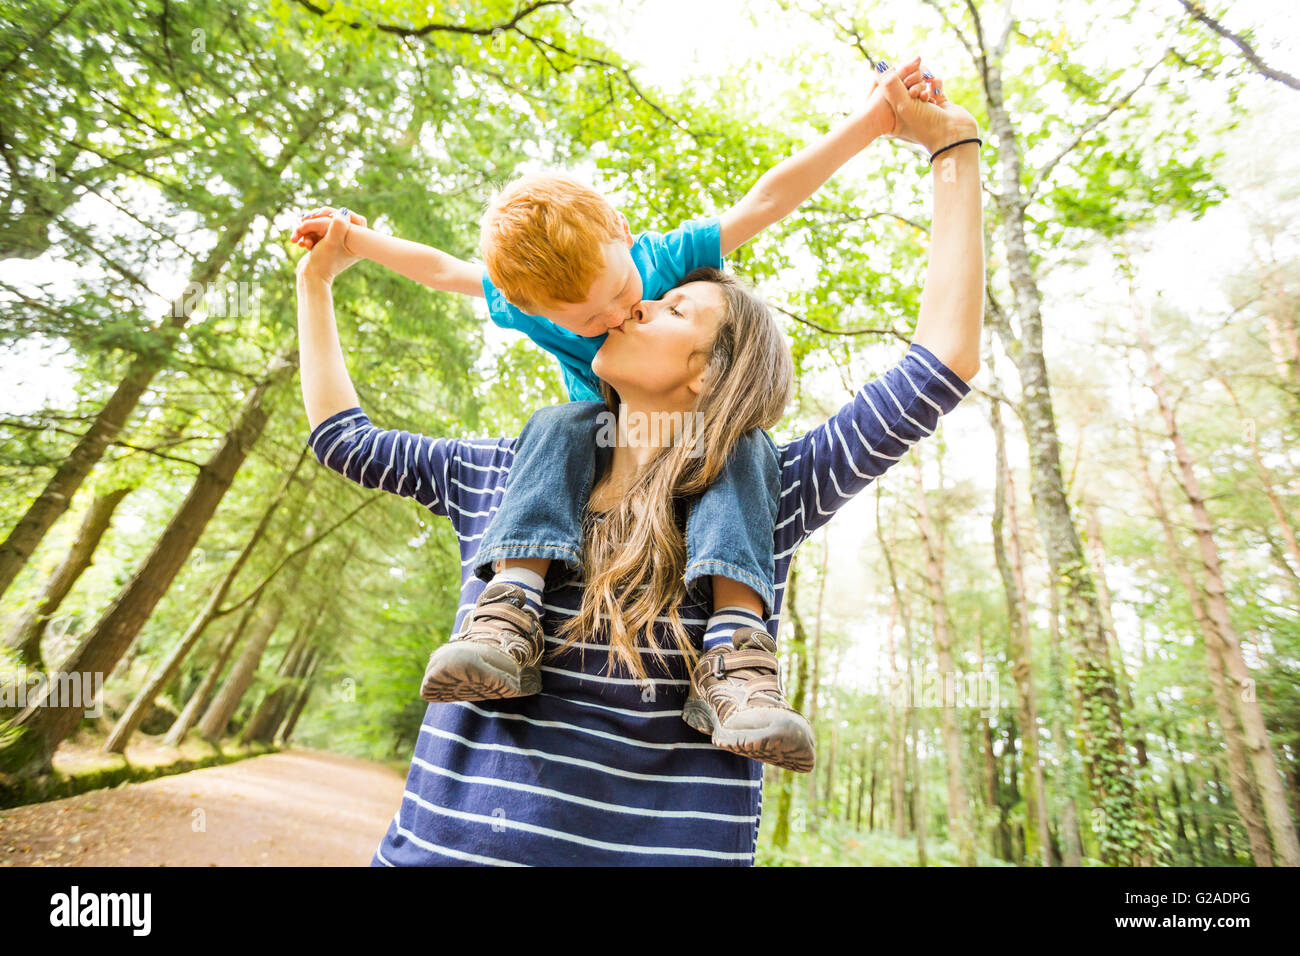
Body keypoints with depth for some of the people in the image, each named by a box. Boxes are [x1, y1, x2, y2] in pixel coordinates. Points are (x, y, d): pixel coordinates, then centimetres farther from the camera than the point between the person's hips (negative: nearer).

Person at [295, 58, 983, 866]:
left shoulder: (765, 497, -9)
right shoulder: (506, 474, 1)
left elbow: (943, 367, -12)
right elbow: (345, 439, 13)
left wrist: (955, 149, -8)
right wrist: (317, 282, 19)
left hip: (663, 845, -2)